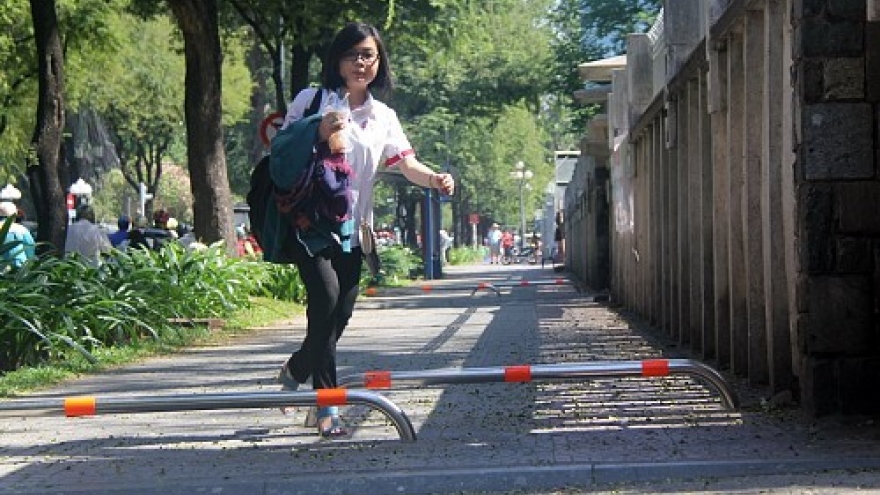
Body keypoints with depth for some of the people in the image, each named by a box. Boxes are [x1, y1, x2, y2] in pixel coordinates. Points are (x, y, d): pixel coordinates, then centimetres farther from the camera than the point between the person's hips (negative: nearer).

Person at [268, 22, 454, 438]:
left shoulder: (383, 117, 11)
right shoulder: (312, 101, 0)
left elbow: (407, 165, 1)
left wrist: (436, 179, -19)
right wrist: (318, 134, -15)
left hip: (351, 228, 5)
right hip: (309, 221, -5)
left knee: (341, 314, 1)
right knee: (326, 295, -22)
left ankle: (296, 369, 30)